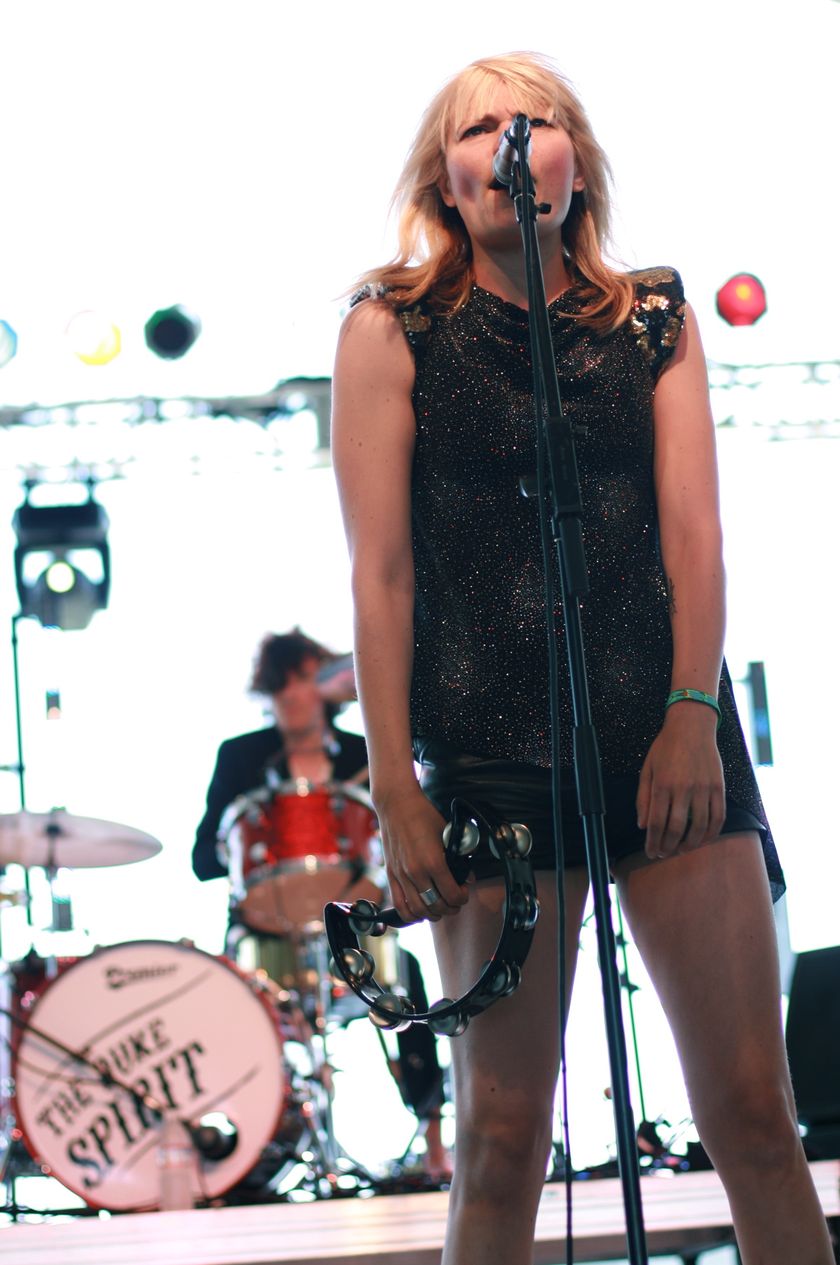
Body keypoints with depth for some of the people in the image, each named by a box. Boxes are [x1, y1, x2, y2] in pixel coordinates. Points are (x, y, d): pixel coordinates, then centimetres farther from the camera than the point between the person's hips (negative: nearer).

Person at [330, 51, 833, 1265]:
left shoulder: (655, 317, 13)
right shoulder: (393, 327, 4)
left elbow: (693, 525, 4)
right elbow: (381, 567, -1)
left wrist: (693, 717, -10)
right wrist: (394, 787, -7)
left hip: (664, 729, 2)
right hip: (490, 746, -2)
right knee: (502, 1131, -1)